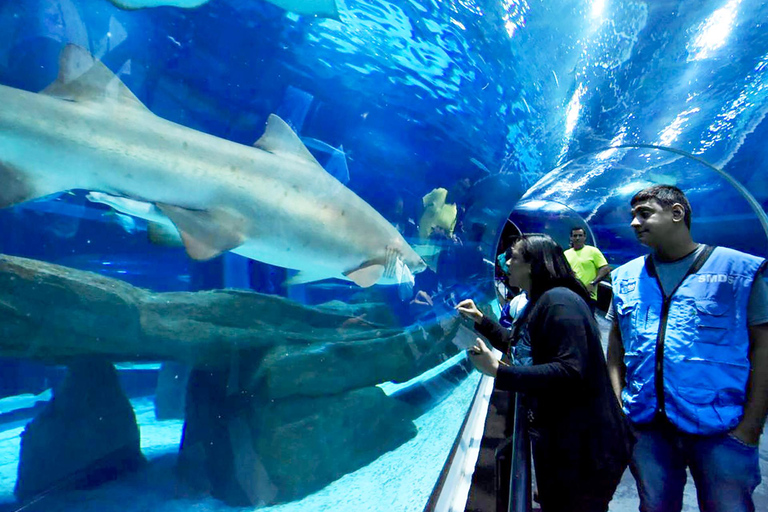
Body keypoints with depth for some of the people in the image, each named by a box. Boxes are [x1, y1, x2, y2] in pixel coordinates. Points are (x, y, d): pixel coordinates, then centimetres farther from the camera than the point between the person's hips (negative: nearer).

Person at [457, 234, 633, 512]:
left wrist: (498, 371, -34)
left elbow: (569, 372, -32)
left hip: (583, 446, -9)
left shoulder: (558, 301, -24)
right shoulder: (540, 302, 10)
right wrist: (480, 319, 16)